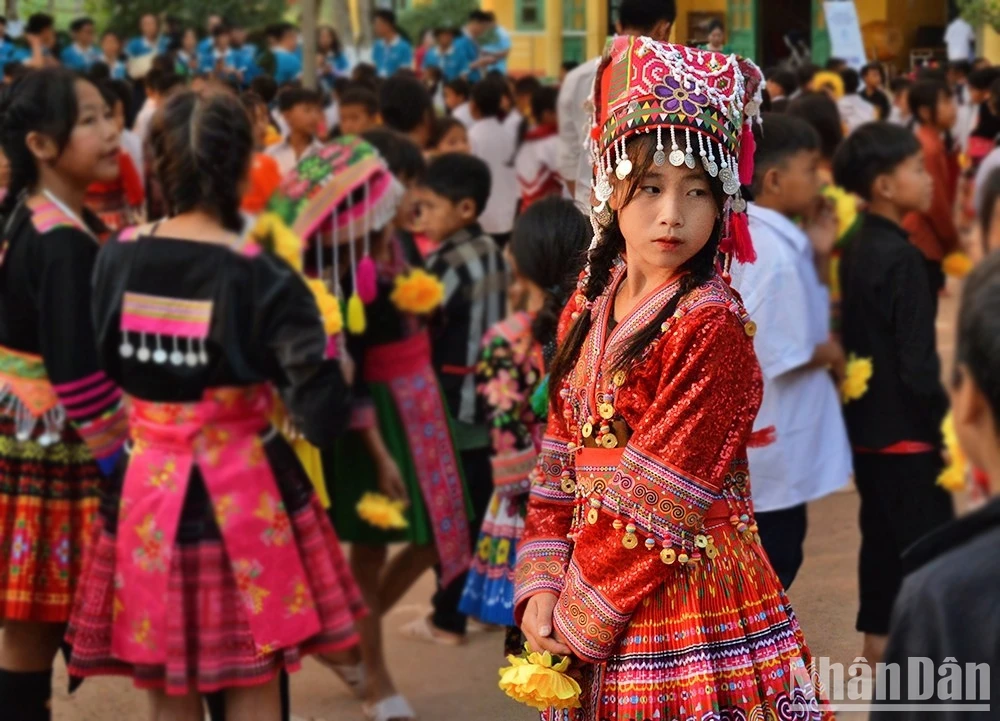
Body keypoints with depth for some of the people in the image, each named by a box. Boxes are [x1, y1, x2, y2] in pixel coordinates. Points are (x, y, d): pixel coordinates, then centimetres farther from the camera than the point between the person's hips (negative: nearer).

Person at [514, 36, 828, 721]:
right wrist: (542, 584, -3)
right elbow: (560, 461, 8)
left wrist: (583, 613, -14)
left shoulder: (712, 326, -15)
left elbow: (656, 497, -17)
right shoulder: (590, 308, 7)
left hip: (687, 588, -6)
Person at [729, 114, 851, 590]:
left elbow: (802, 318, 12)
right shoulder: (773, 250, -24)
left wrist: (818, 256, 2)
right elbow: (773, 355, -26)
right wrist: (829, 353, -9)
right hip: (774, 438, -10)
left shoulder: (763, 237, 7)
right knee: (773, 562, 1)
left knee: (772, 558, 20)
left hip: (767, 436, 10)